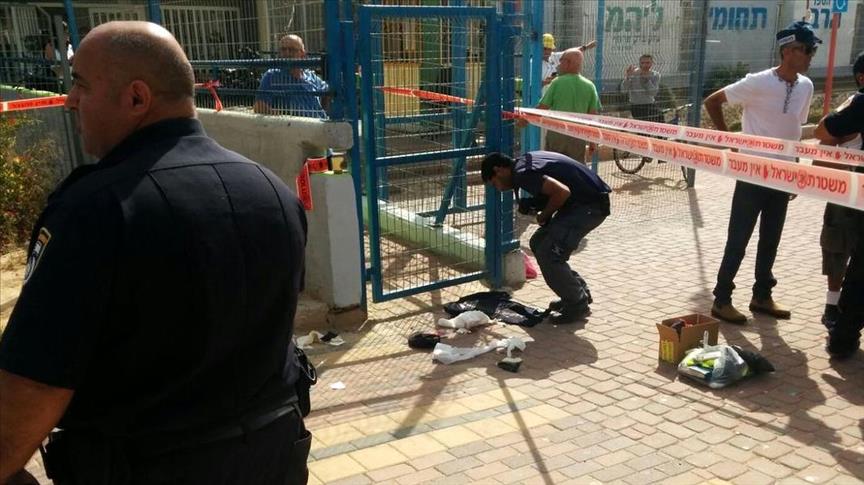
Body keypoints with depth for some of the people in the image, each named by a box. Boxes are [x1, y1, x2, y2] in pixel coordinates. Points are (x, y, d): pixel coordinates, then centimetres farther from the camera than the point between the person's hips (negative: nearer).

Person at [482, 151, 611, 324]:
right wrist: (533, 206, 9)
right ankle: (579, 292, 23)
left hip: (590, 205, -10)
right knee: (539, 243, 14)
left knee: (548, 254, -12)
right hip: (580, 201, 10)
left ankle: (578, 306, 4)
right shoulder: (524, 162, 12)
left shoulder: (522, 173, -18)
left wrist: (544, 216, -10)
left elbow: (562, 192, -29)